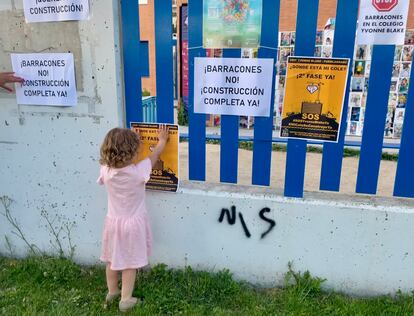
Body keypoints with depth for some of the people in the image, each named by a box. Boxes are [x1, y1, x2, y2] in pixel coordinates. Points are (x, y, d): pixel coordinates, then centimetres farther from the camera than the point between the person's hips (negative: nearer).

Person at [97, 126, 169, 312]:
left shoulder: (106, 171, -13)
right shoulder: (138, 172, -23)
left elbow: (112, 161, 12)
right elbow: (154, 156, -6)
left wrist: (131, 140, 18)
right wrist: (162, 141, 13)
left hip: (113, 221, 5)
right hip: (132, 223, -4)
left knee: (112, 259, 20)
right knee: (129, 262, 9)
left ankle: (112, 292, 39)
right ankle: (125, 300, 20)